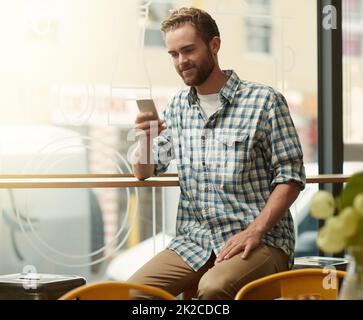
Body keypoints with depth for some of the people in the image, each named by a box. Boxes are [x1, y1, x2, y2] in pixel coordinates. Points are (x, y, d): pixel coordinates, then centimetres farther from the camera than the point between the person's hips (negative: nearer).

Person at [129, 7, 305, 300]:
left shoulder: (265, 101, -4)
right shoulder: (178, 108, 12)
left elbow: (291, 177, -6)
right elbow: (144, 172, 16)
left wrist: (255, 231, -19)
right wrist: (145, 138, -6)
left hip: (261, 240, -5)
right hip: (195, 241, 5)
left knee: (213, 288, -34)